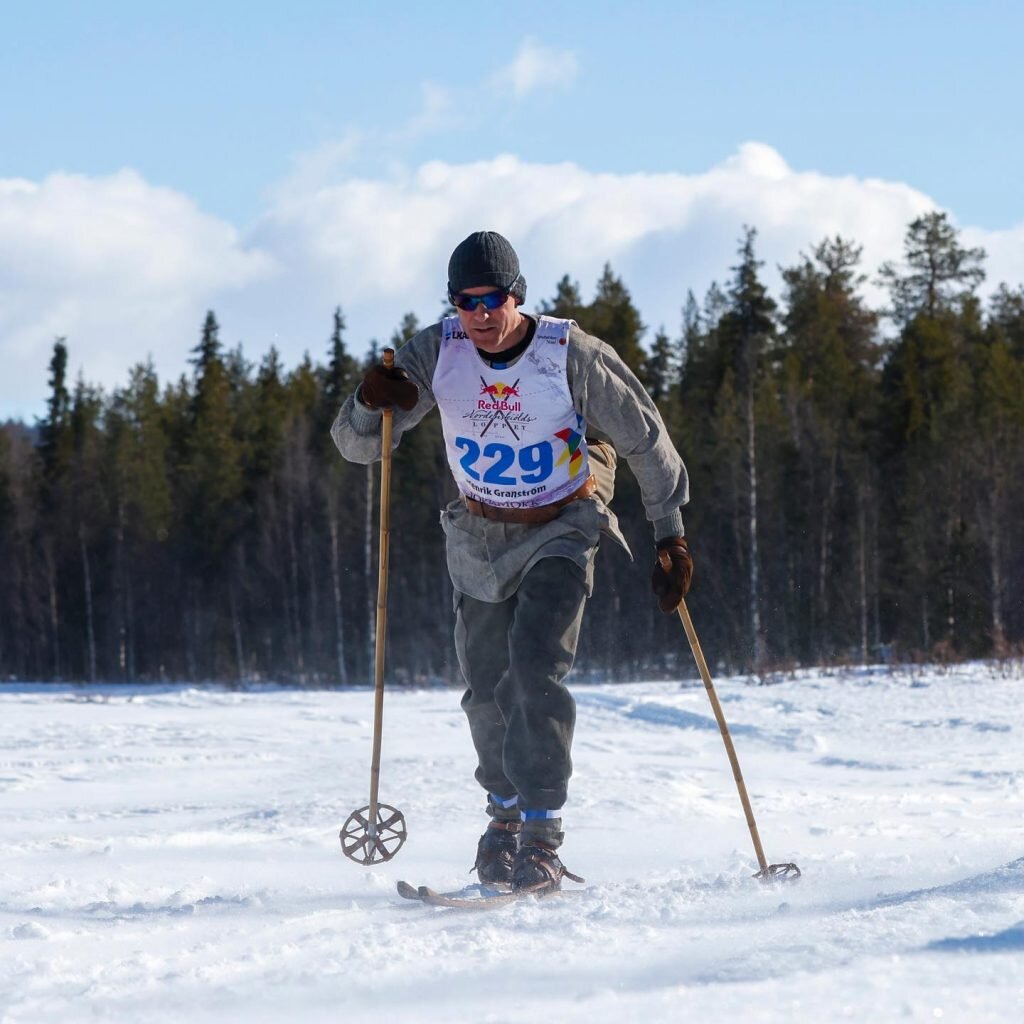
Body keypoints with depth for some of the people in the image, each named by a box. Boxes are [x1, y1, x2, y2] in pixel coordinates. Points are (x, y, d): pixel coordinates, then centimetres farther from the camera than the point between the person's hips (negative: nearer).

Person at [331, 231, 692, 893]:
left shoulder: (571, 355, -22)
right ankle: (506, 811, 33)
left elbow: (644, 439, -10)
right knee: (488, 689, 7)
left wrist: (671, 537, -9)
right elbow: (358, 444, -12)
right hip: (480, 536, 4)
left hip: (561, 532, -4)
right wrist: (372, 403, -35)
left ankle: (542, 838, -19)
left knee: (536, 669, -21)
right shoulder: (438, 352, -15)